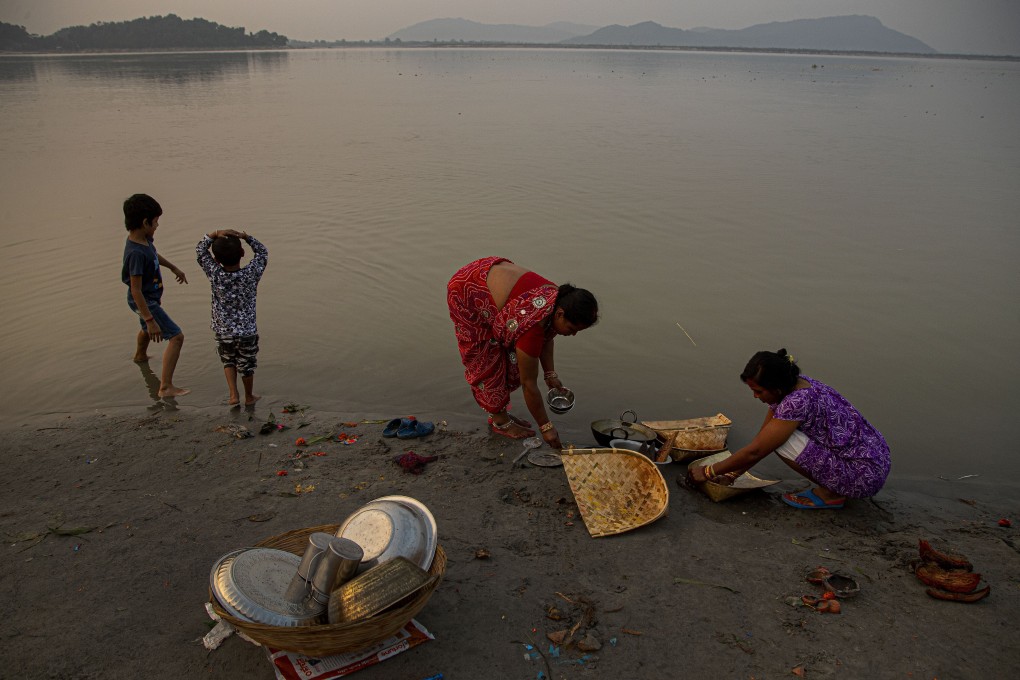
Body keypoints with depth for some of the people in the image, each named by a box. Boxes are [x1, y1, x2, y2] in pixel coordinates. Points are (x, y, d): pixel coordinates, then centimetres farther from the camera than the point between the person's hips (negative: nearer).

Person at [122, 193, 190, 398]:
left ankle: (140, 355, 70)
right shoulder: (136, 253, -35)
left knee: (147, 329, 37)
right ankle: (166, 387, -14)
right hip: (146, 302, -10)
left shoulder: (144, 238, -7)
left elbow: (155, 254, 19)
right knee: (176, 337, -13)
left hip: (151, 297, 10)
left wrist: (174, 268, 31)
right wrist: (150, 320, -33)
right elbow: (136, 291, -33)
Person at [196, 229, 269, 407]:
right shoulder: (251, 273, -19)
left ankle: (233, 395, 21)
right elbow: (262, 252, -2)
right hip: (247, 332, -1)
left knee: (228, 362, 26)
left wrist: (216, 234, -15)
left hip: (223, 332, 1)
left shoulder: (215, 274, -16)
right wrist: (246, 236, -11)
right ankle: (249, 397, 36)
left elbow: (200, 249, -4)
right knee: (247, 365, 18)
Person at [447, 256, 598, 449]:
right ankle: (499, 422, 13)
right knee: (488, 360, -2)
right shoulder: (532, 325, -36)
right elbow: (529, 384, -26)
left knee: (511, 356, 8)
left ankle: (501, 412, 22)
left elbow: (546, 335, 7)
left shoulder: (559, 298, -15)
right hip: (467, 292, -8)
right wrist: (546, 427, -17)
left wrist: (550, 375, 3)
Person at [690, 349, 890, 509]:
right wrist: (731, 475, 7)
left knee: (779, 439, -17)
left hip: (865, 477, -9)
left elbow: (754, 451, -19)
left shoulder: (797, 402, -26)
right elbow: (760, 439, 8)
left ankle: (829, 493, -2)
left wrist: (709, 471, -9)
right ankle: (833, 487, 12)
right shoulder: (793, 385, 1)